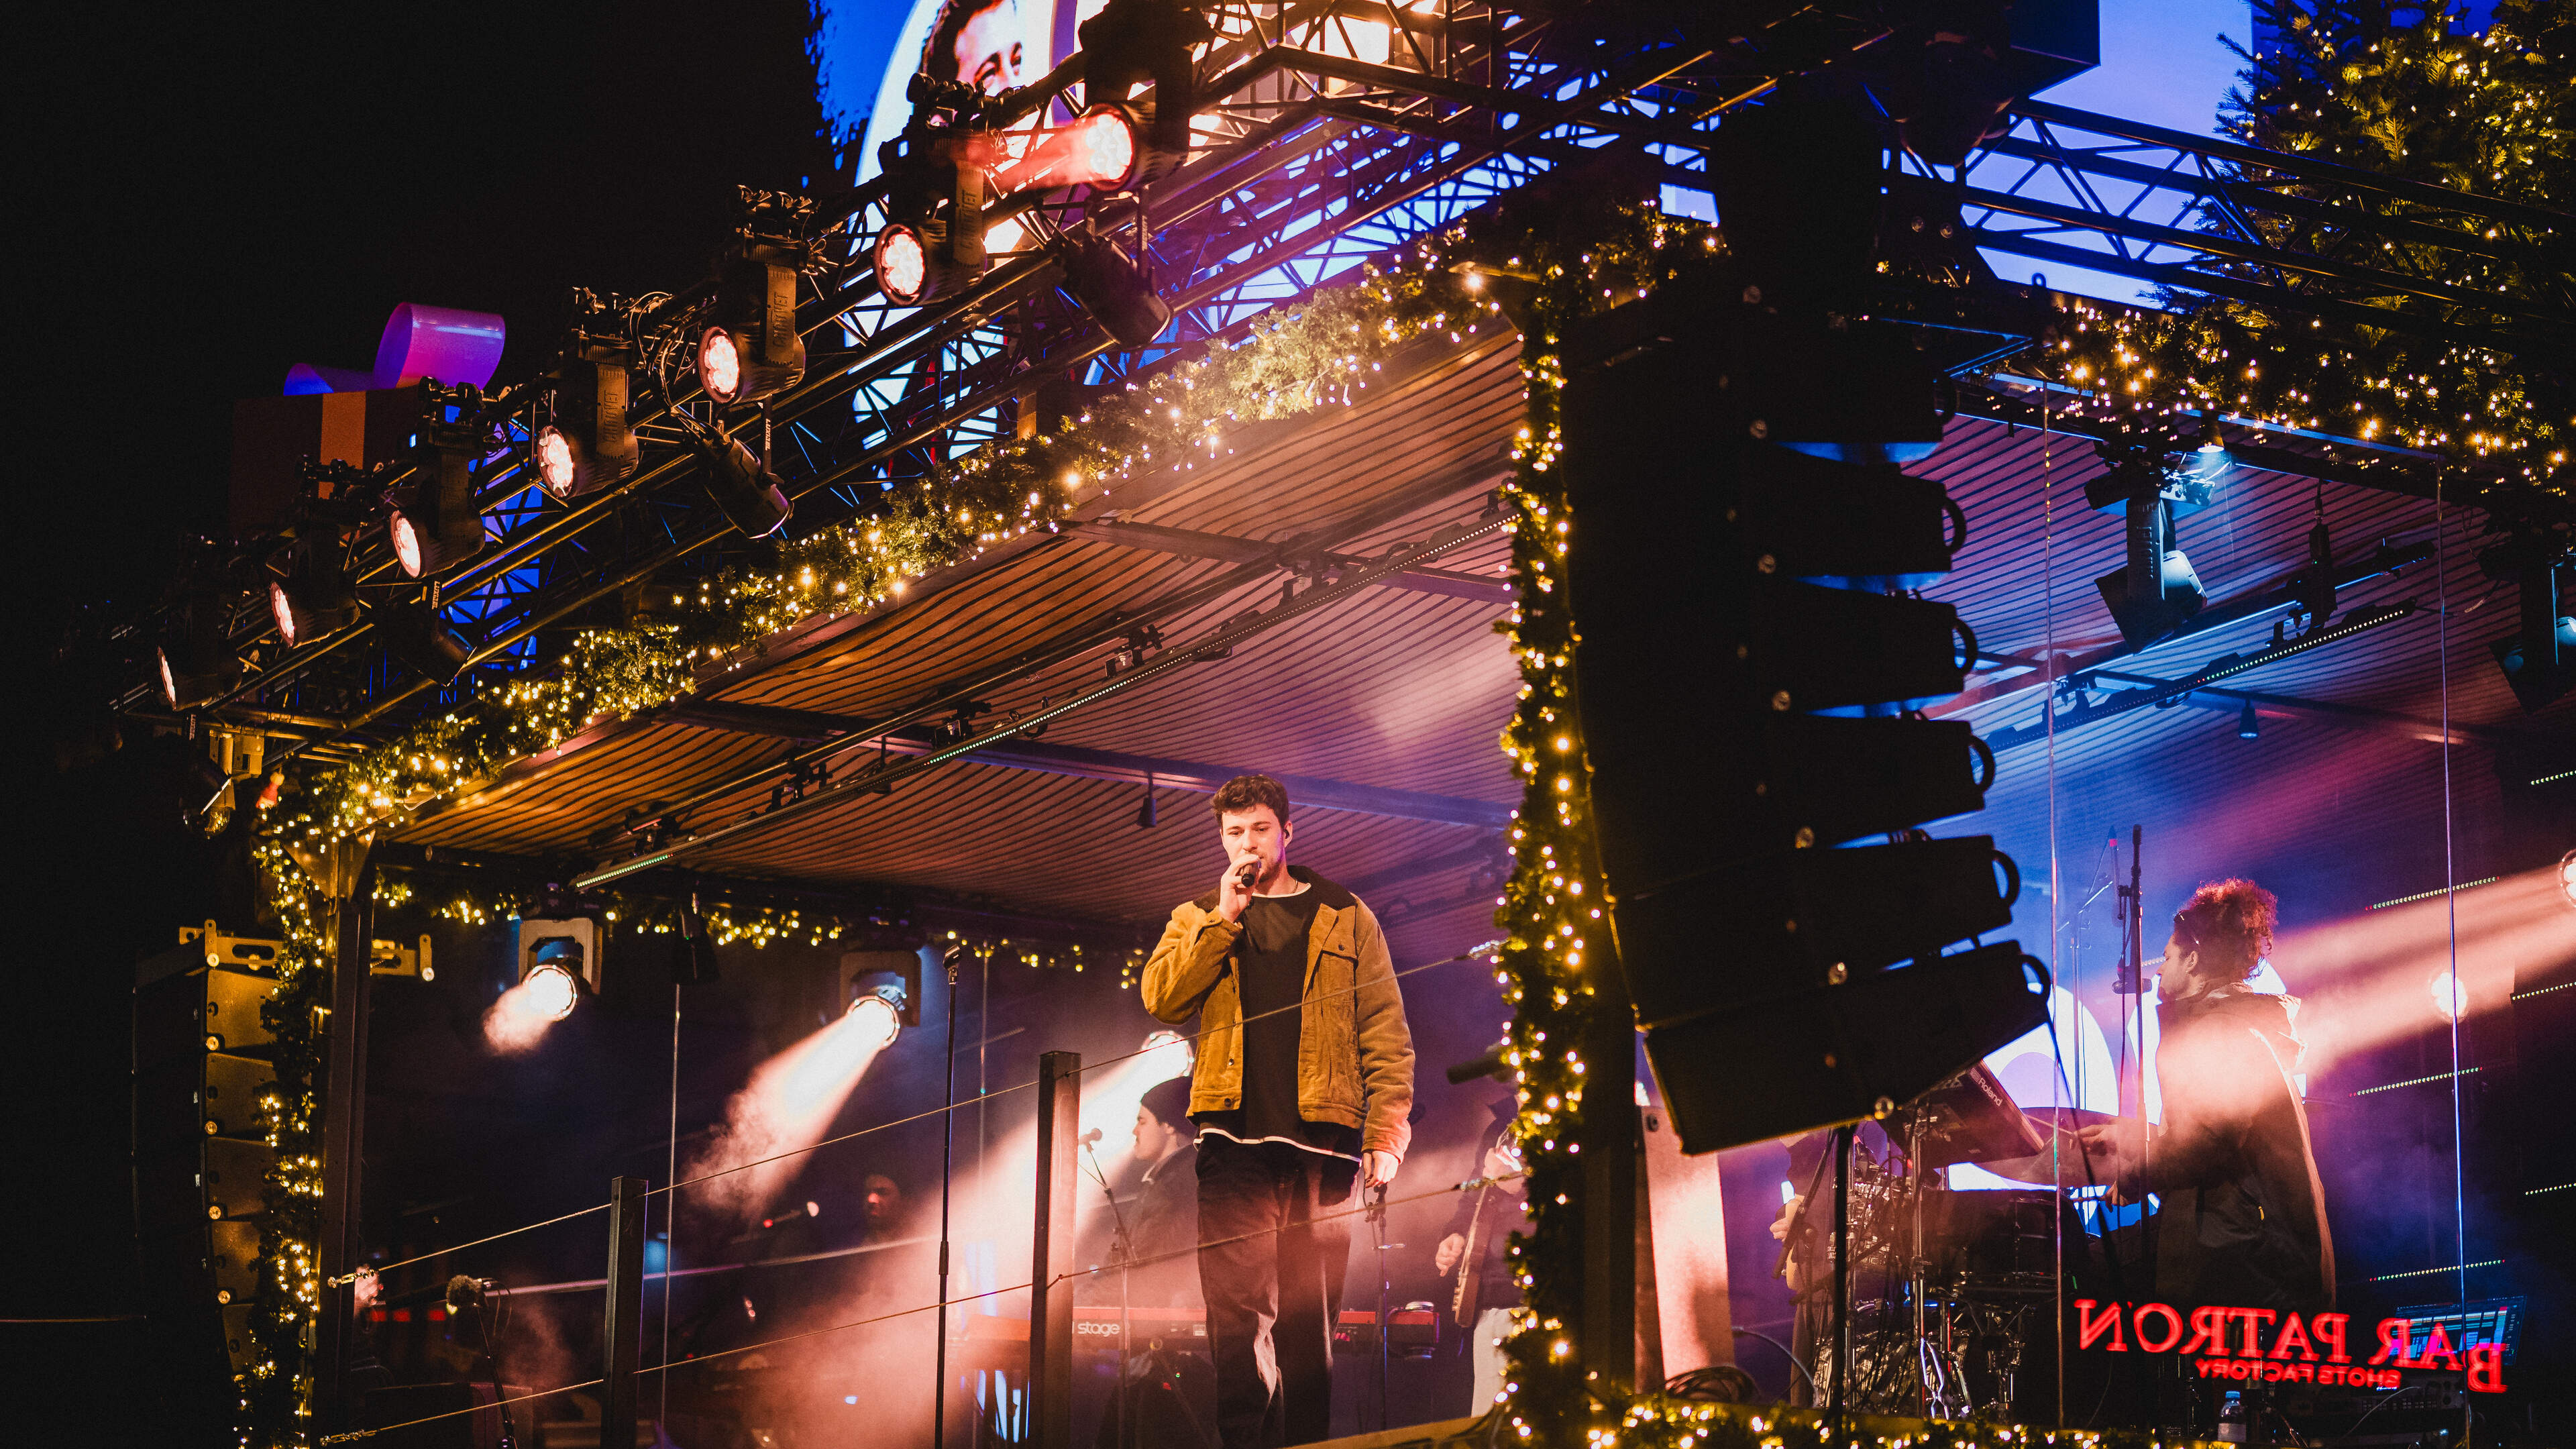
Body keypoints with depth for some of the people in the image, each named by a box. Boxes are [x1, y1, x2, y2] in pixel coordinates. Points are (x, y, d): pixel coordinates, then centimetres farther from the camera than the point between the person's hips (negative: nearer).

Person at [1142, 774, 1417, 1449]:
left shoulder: (1346, 919, 15)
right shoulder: (1198, 921, 19)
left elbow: (1386, 1035, 9)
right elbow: (1161, 999, 0)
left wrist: (1387, 1134, -2)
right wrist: (1225, 917, -3)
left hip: (1322, 1139, 0)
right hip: (1236, 1140, 0)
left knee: (1310, 1322, 0)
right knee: (1237, 1318, -10)